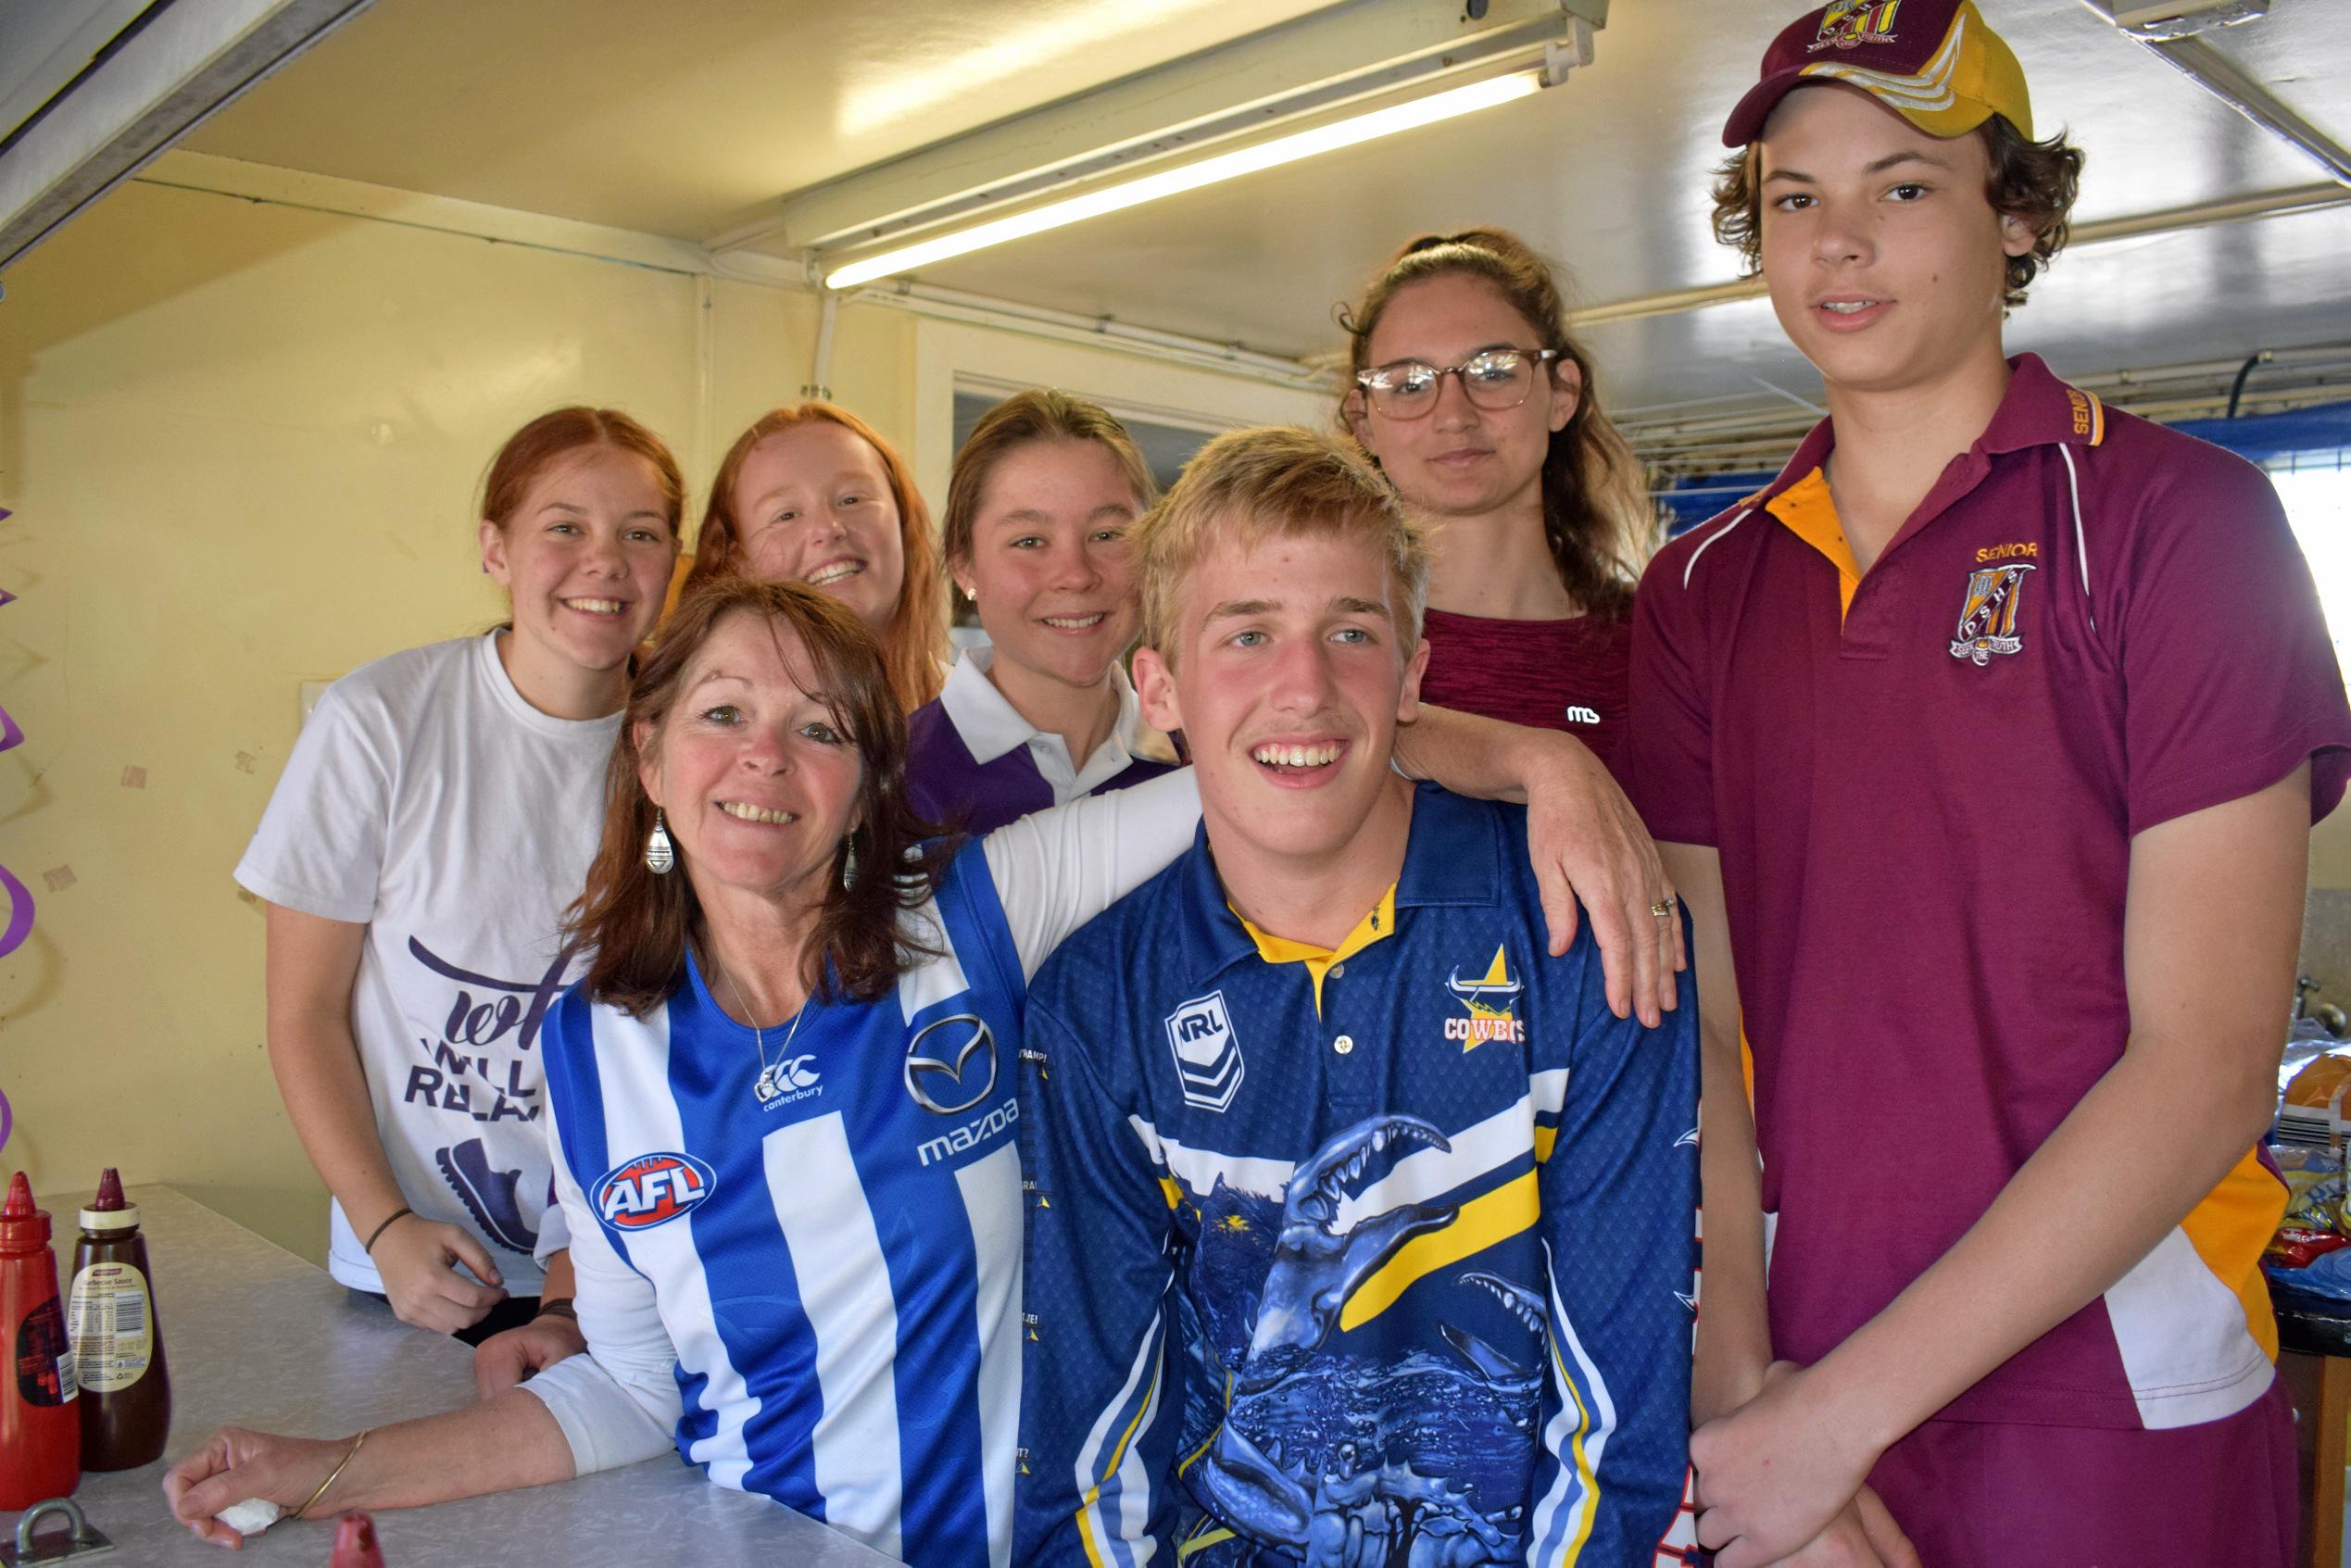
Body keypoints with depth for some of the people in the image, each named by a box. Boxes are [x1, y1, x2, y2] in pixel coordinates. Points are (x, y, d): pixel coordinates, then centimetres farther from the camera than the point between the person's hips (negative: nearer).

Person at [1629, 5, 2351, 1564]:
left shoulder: (2175, 517, -8)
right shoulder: (1699, 589, 4)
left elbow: (2208, 1066, -15)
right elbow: (1698, 1016, -2)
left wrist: (1843, 1409, -17)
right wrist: (1735, 1380, -13)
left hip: (2108, 1403, -3)